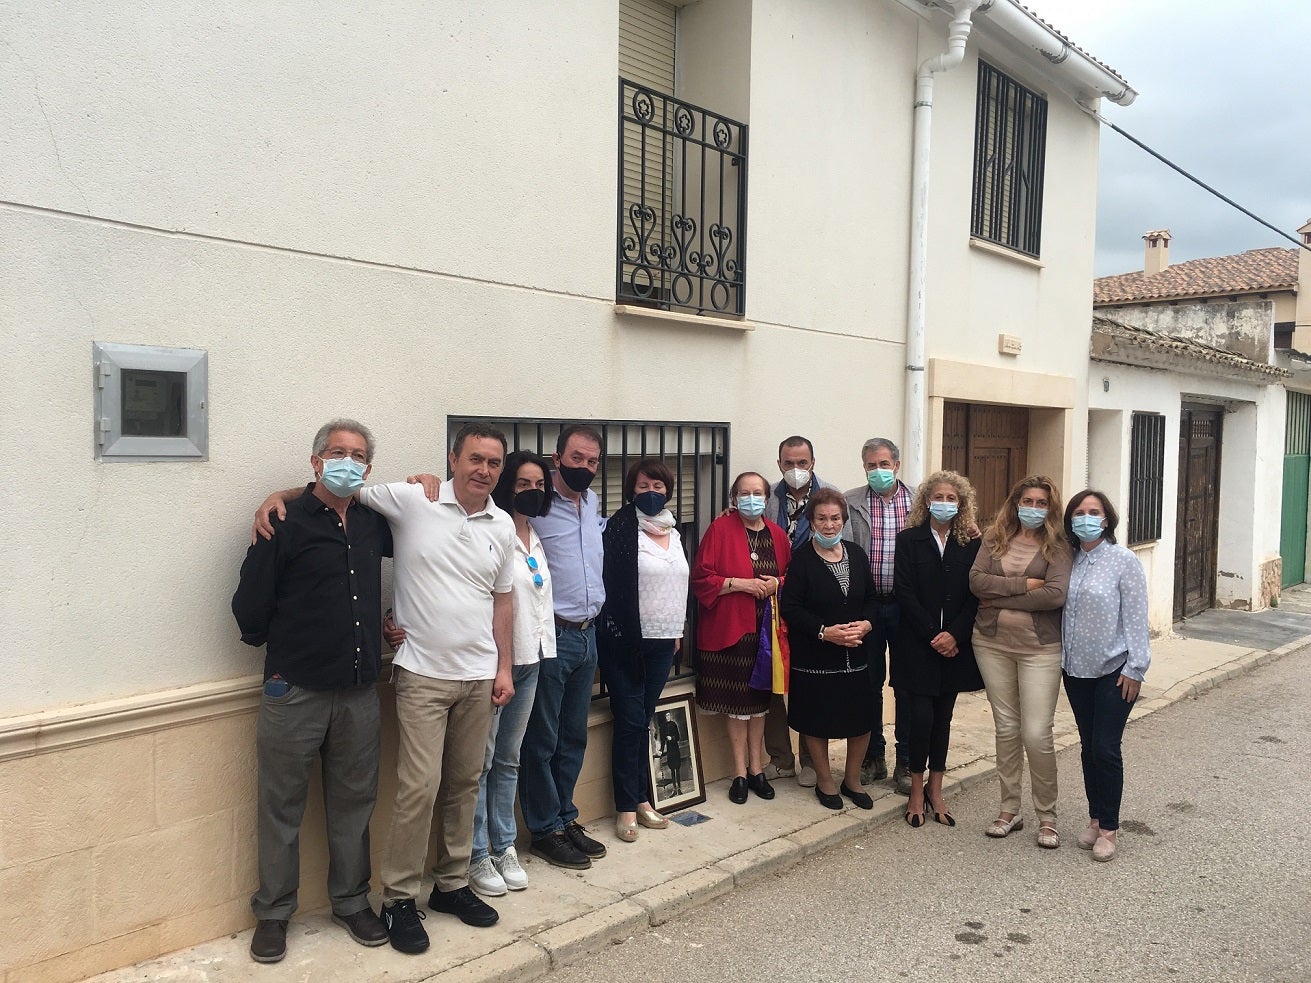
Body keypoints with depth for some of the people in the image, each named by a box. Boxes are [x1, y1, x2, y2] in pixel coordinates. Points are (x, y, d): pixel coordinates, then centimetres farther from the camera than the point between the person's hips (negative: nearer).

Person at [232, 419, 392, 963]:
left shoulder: (372, 524, 7)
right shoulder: (285, 523, -9)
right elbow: (250, 605, -8)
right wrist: (281, 650, 3)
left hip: (359, 693, 4)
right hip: (294, 692, -4)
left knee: (353, 802, 14)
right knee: (281, 806, 9)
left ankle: (351, 901, 30)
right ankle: (273, 912, 26)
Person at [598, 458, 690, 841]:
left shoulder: (673, 530, 11)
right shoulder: (621, 528, -10)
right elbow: (610, 583, -13)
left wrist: (677, 630, 18)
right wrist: (619, 631, -16)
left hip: (662, 640, 6)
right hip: (626, 638, -5)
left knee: (643, 719, 13)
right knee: (630, 721, -1)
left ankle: (640, 798, 22)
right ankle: (626, 807, 9)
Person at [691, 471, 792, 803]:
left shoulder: (777, 535, 8)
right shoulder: (720, 529, -6)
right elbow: (700, 579, -9)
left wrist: (777, 584, -4)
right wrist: (740, 583, -18)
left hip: (766, 628, 4)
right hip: (730, 628, -4)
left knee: (760, 698, 11)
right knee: (737, 700, 1)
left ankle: (756, 768, 23)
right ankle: (740, 772, 13)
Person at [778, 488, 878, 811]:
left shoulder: (856, 554, 6)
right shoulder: (801, 559, -9)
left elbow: (871, 599, 10)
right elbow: (790, 607, -13)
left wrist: (866, 624, -10)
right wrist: (825, 631, -21)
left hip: (855, 654, 4)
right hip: (814, 658, -4)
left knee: (862, 718, 8)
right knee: (817, 721, 8)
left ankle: (852, 779, 29)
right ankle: (824, 780, 29)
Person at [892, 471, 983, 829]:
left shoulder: (971, 545, 5)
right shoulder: (908, 540, -2)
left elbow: (974, 597, 0)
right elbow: (905, 593, -7)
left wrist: (954, 635, -12)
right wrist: (932, 635, -13)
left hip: (954, 645, 3)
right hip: (917, 645, -2)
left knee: (942, 718, 9)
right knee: (920, 716, -5)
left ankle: (935, 791, 20)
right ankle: (917, 792, 11)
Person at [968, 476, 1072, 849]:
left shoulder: (1057, 546, -3)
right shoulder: (995, 538, 6)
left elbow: (1056, 594, -18)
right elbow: (976, 581, -7)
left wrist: (999, 598, -13)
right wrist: (1024, 585, -15)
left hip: (1039, 648, -3)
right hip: (992, 643, 3)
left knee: (1036, 733, -4)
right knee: (1006, 728, 12)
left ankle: (1047, 816, 15)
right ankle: (1010, 810, 24)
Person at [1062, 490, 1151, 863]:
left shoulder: (1124, 562, -9)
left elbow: (1136, 618, -10)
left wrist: (1135, 668, -12)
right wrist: (1060, 658, 6)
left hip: (1114, 670, -5)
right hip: (1076, 668, 5)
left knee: (1106, 748, -3)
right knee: (1089, 747, 13)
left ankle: (1108, 828, 12)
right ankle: (1095, 819, 26)